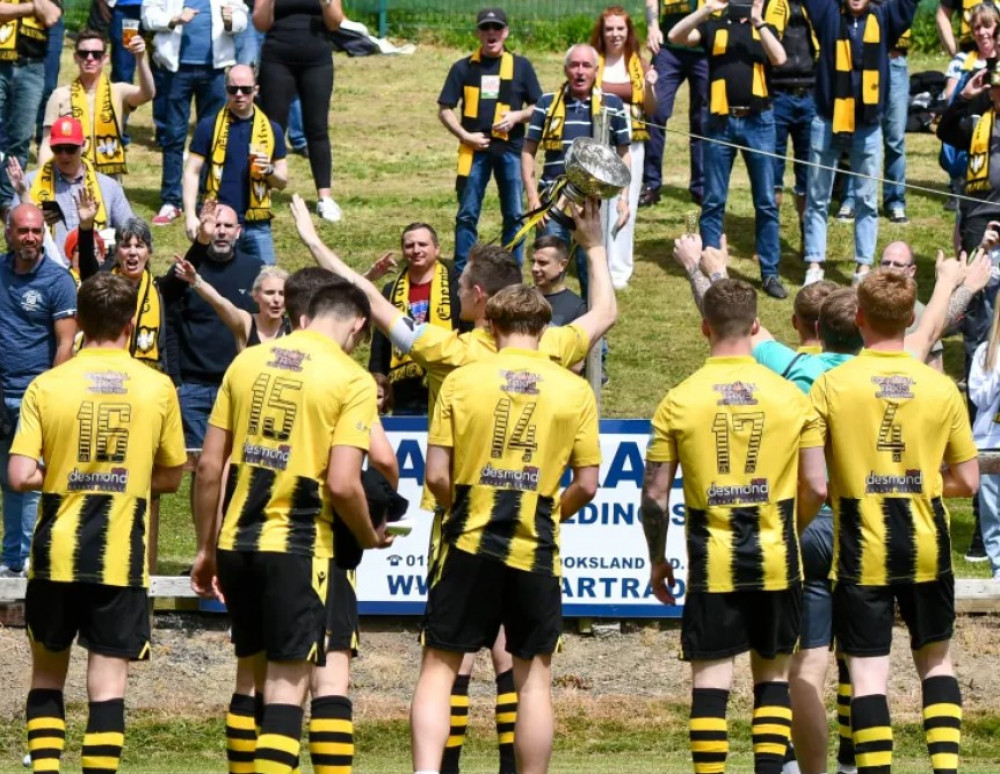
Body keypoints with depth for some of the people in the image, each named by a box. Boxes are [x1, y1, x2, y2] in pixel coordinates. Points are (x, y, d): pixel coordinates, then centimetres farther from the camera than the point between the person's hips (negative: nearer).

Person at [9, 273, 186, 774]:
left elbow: (20, 477, -9)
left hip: (57, 554, 0)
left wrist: (62, 473, 10)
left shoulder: (45, 386, -4)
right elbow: (170, 477, 9)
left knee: (47, 671, 15)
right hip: (122, 559, 0)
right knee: (108, 679, 2)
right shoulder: (158, 388, 0)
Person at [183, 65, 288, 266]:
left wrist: (269, 170, -10)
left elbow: (282, 181, 14)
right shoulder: (209, 127, 2)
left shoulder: (271, 130, 8)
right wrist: (190, 216, -10)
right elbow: (192, 173, 1)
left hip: (256, 226, 2)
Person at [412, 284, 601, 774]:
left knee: (439, 668, 5)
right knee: (534, 676, 9)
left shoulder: (462, 381, -2)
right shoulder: (574, 390, 0)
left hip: (469, 547, 0)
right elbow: (586, 485, 0)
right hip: (536, 550, 0)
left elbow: (437, 475, -4)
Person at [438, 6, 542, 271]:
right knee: (467, 214, 1)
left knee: (514, 214, 3)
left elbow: (538, 107, 9)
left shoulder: (520, 66, 5)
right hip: (474, 149, 0)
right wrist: (465, 135, -8)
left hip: (510, 149, 0)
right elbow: (444, 109, 6)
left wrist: (517, 116, -10)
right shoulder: (463, 68, 5)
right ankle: (462, 275, 7)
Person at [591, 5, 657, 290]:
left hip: (631, 144, 2)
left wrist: (649, 87, -11)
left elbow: (651, 110, 7)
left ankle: (619, 270, 6)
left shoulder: (638, 66, 6)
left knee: (626, 206, 0)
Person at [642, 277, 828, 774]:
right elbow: (816, 488, 0)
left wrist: (657, 560, 11)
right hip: (777, 562, 1)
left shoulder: (679, 401, -4)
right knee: (772, 676, 12)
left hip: (712, 564, -1)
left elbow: (654, 495, -3)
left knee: (710, 677, 1)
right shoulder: (791, 397, -1)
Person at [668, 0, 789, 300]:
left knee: (766, 201, 3)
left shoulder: (766, 26, 9)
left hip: (758, 121, 0)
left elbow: (779, 58, -10)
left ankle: (770, 273, 8)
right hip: (721, 121, 0)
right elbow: (675, 36, -9)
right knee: (714, 201, 4)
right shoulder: (714, 26, 7)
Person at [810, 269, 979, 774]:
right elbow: (966, 481, 3)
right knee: (936, 661, 17)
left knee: (868, 672, 0)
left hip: (862, 552, -2)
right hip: (927, 548, 2)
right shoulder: (941, 388, -2)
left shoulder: (832, 386, -8)